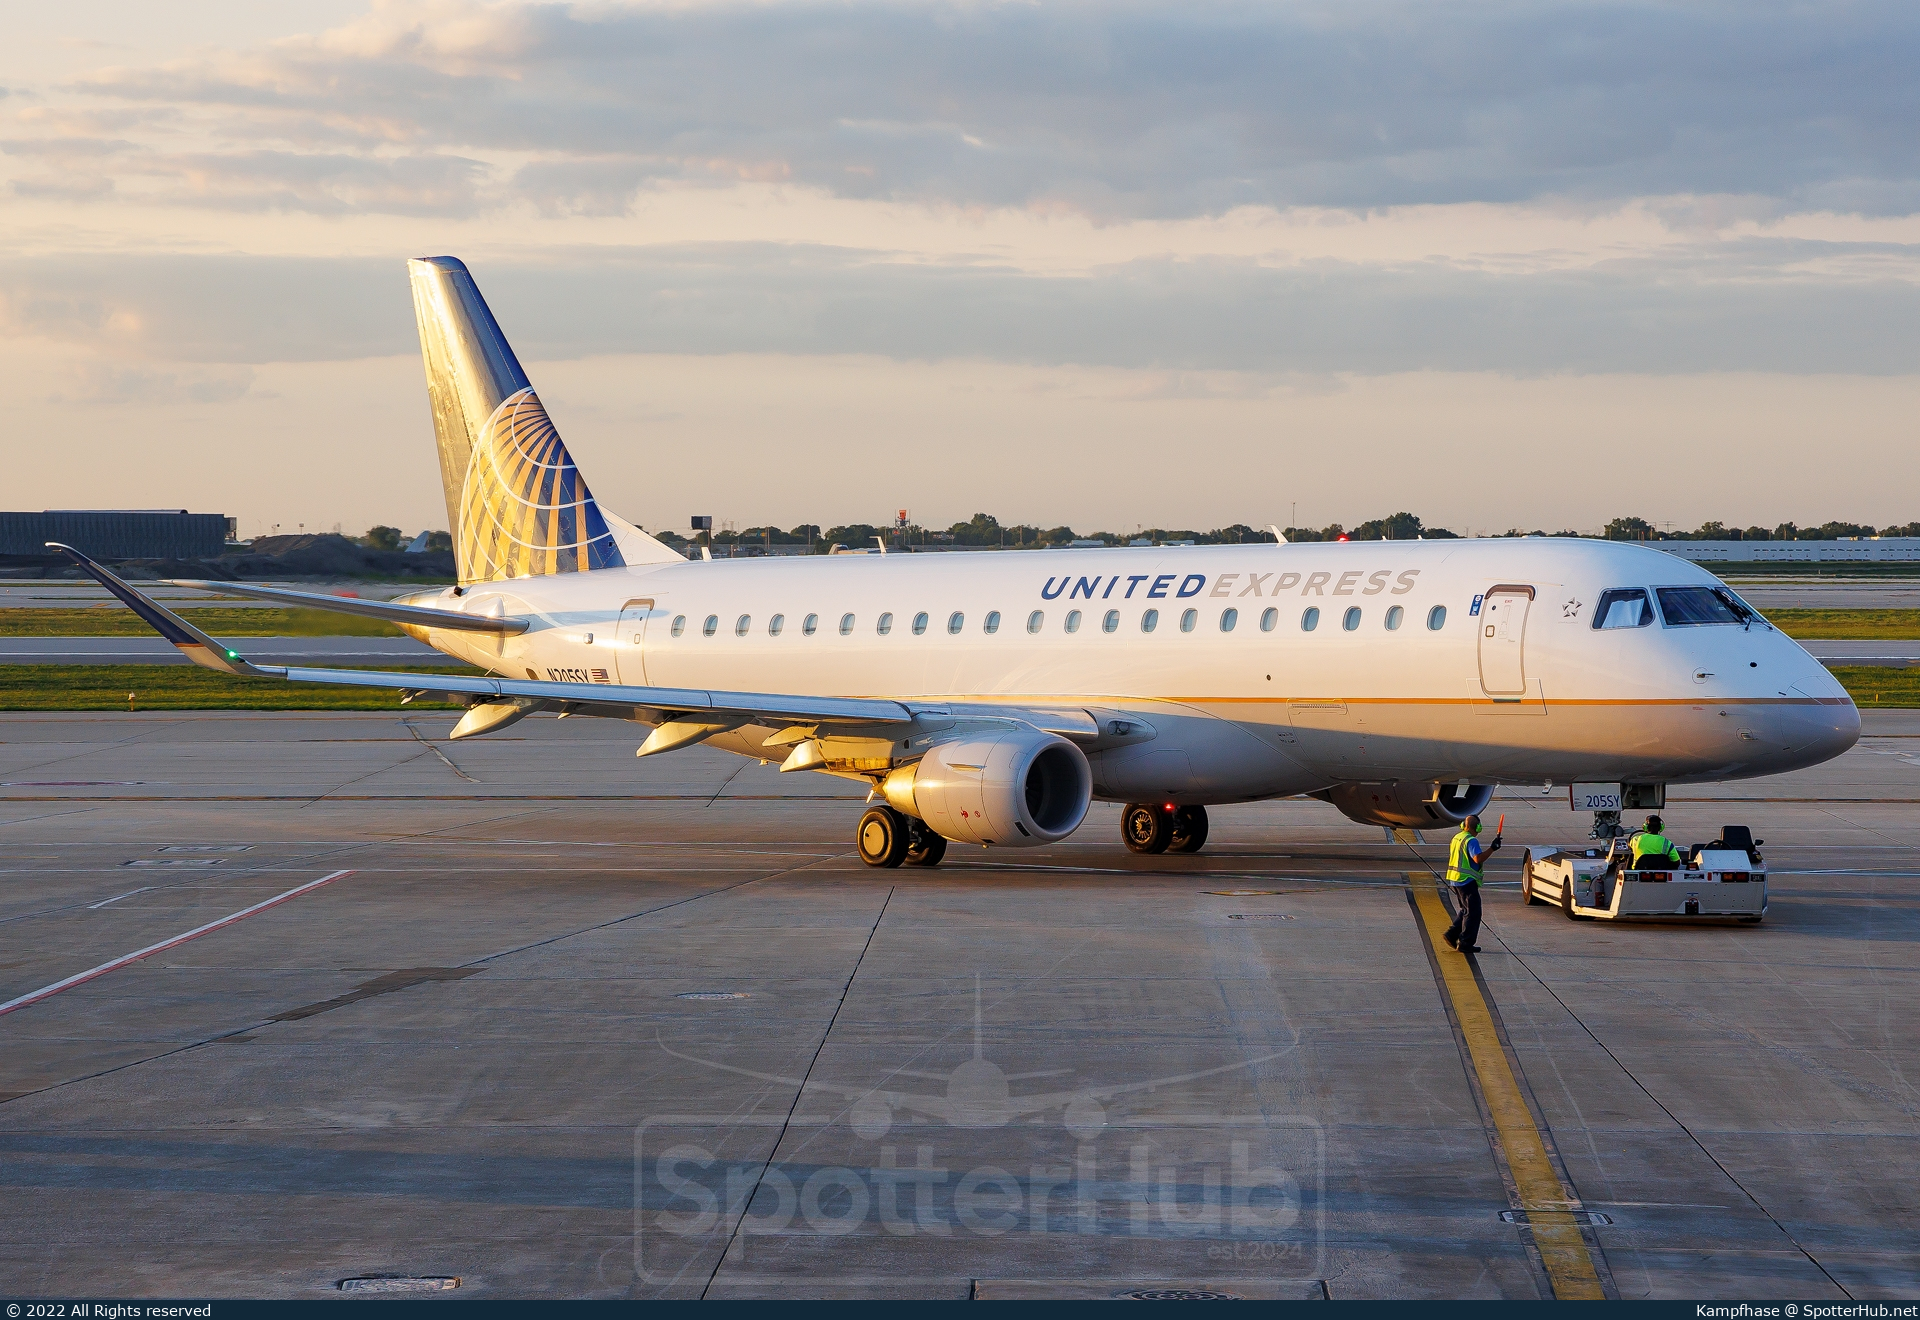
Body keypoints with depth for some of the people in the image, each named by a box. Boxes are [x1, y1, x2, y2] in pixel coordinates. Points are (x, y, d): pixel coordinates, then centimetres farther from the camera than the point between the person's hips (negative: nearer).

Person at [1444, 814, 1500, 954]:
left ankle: (1451, 935, 13)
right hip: (1466, 881, -9)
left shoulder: (1457, 838, 13)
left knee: (1465, 909, 19)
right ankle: (1465, 943, -3)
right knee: (1472, 912, -2)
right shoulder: (1471, 841, -16)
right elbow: (1478, 858, -27)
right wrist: (1492, 848, -22)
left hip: (1454, 879, 9)